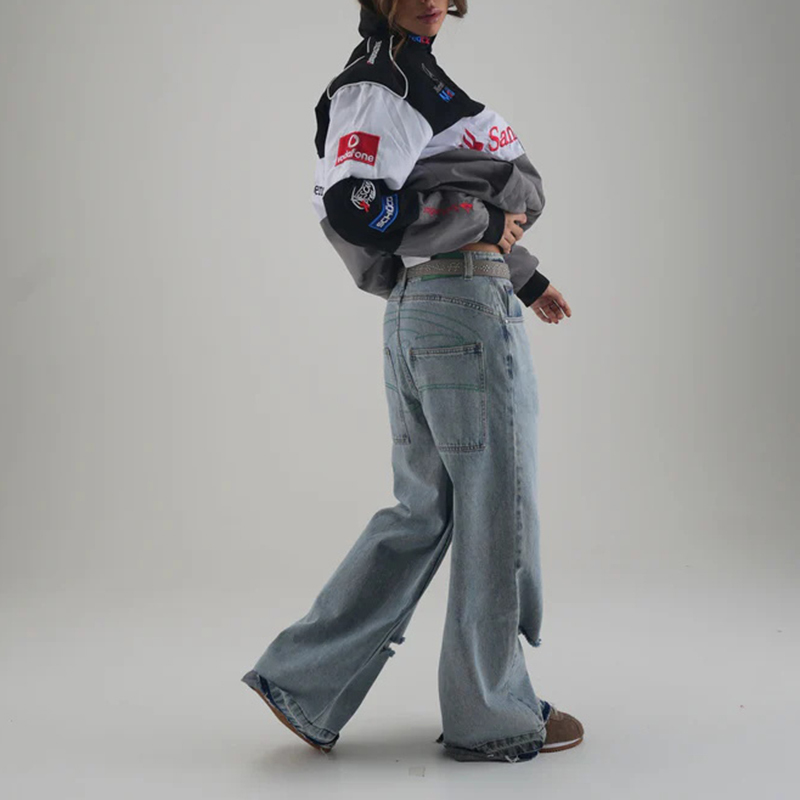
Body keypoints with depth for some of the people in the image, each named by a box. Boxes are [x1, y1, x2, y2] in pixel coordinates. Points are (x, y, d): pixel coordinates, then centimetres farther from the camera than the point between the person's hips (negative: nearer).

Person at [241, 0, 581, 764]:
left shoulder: (409, 74, 19)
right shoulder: (383, 79, -11)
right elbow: (353, 209, -23)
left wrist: (523, 276, 28)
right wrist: (486, 223, -14)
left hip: (416, 315, 10)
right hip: (466, 310, -10)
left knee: (421, 513, 14)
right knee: (497, 515, 3)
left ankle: (302, 679, 18)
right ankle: (492, 716, 19)